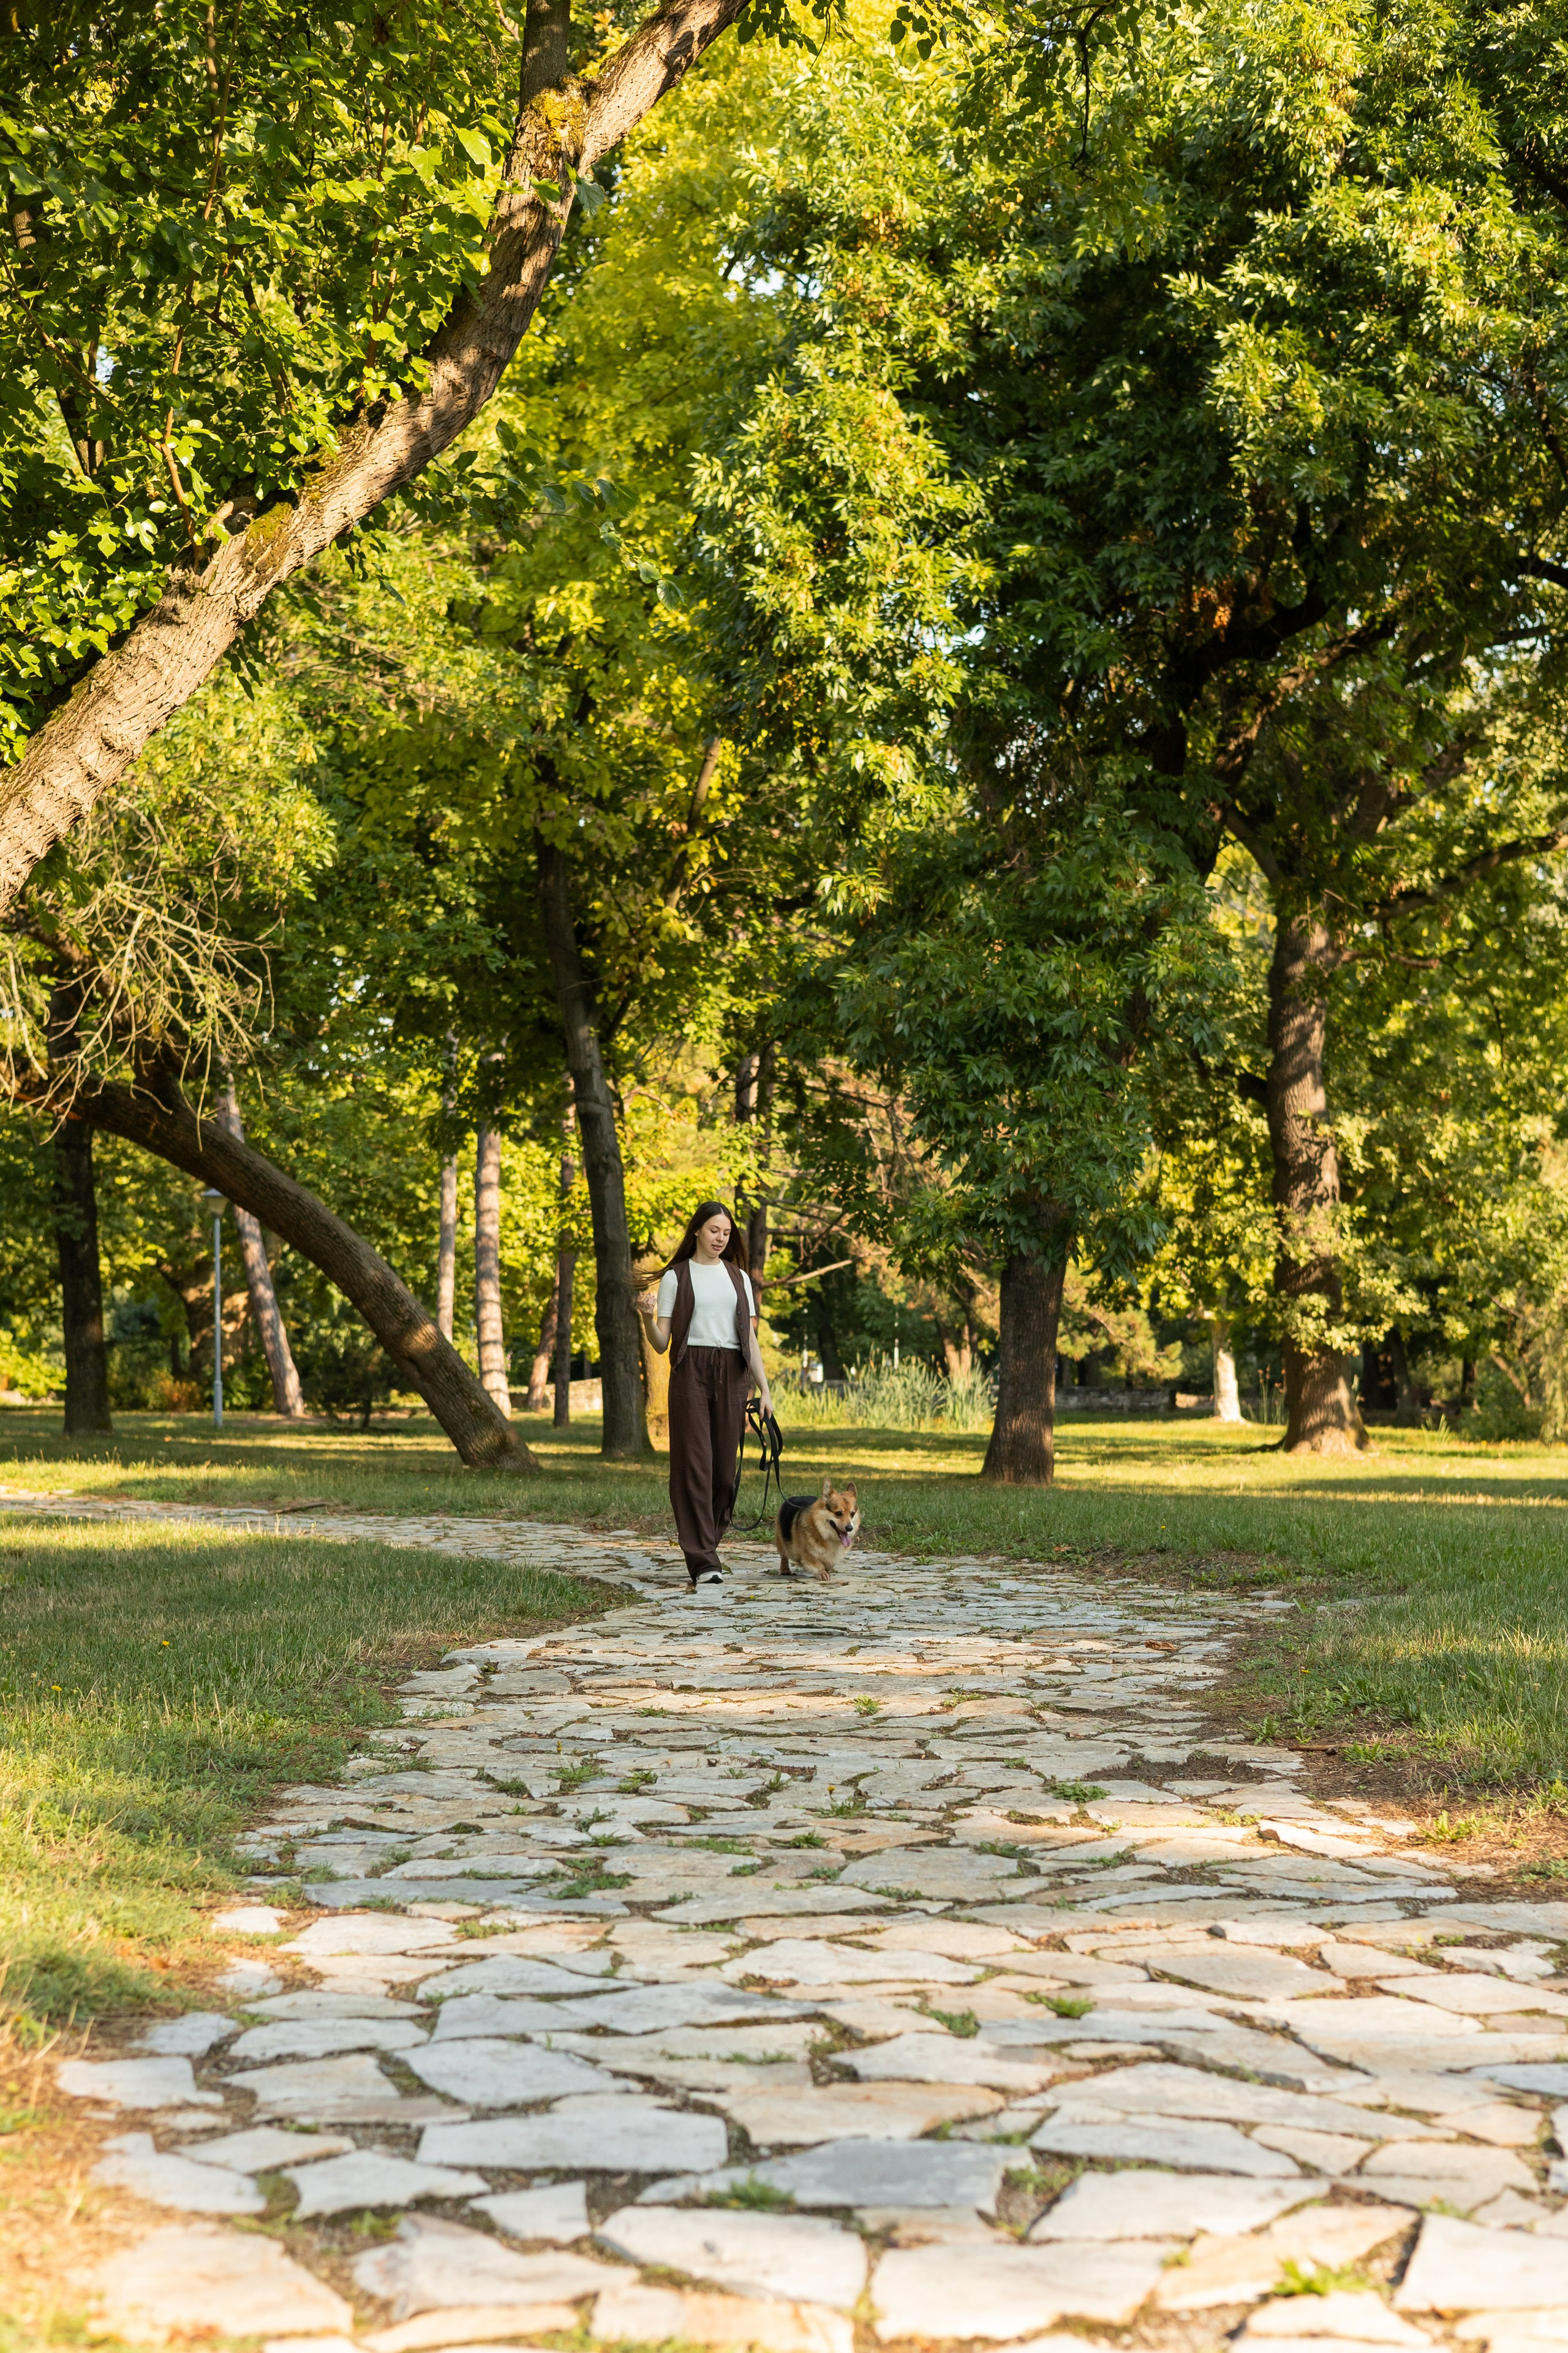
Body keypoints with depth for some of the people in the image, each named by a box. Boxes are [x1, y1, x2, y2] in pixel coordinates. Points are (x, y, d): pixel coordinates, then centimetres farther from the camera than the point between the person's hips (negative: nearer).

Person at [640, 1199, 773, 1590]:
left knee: (725, 1466, 2)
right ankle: (703, 1562, -11)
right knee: (695, 1465, -9)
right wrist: (646, 1318, -20)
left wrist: (764, 1390, 5)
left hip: (732, 1376, 3)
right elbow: (661, 1342, 1)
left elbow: (750, 1338, 12)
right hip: (691, 1372, -3)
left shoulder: (738, 1277, 15)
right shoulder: (676, 1277, 5)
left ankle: (704, 1543, 19)